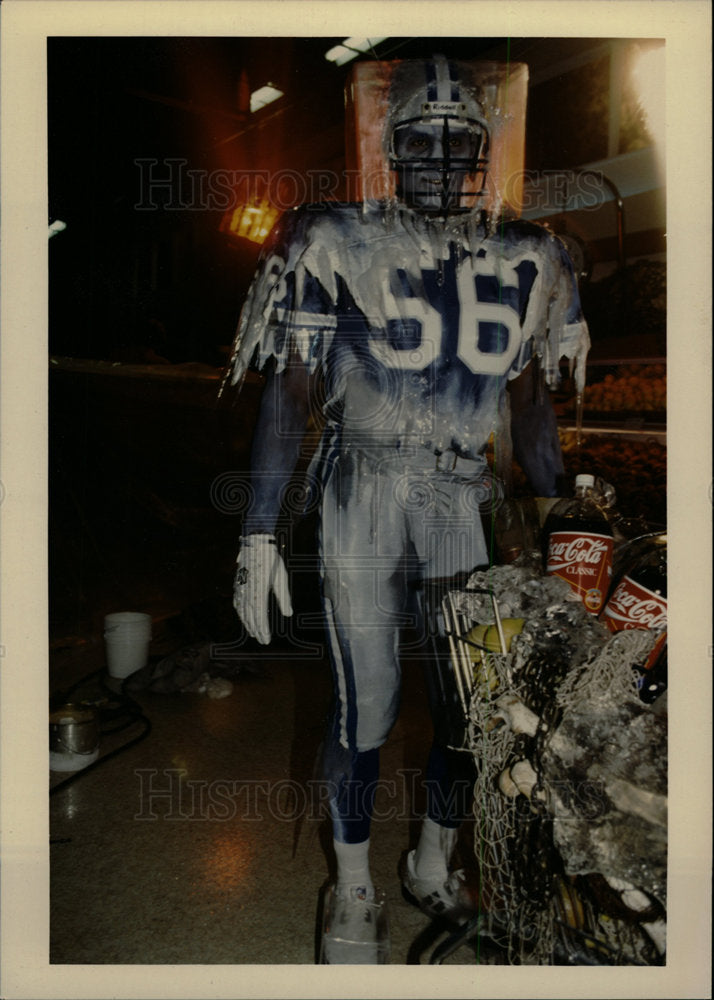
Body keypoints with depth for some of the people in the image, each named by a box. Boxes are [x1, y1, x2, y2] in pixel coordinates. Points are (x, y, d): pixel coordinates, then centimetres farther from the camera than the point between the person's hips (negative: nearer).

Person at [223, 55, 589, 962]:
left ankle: (434, 867, 33)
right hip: (364, 491, -3)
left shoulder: (525, 261, 10)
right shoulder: (336, 246, -1)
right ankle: (353, 891, 25)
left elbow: (532, 406, 16)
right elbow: (289, 394, -2)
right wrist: (259, 534, -7)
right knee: (366, 703, 1)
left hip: (466, 500, 4)